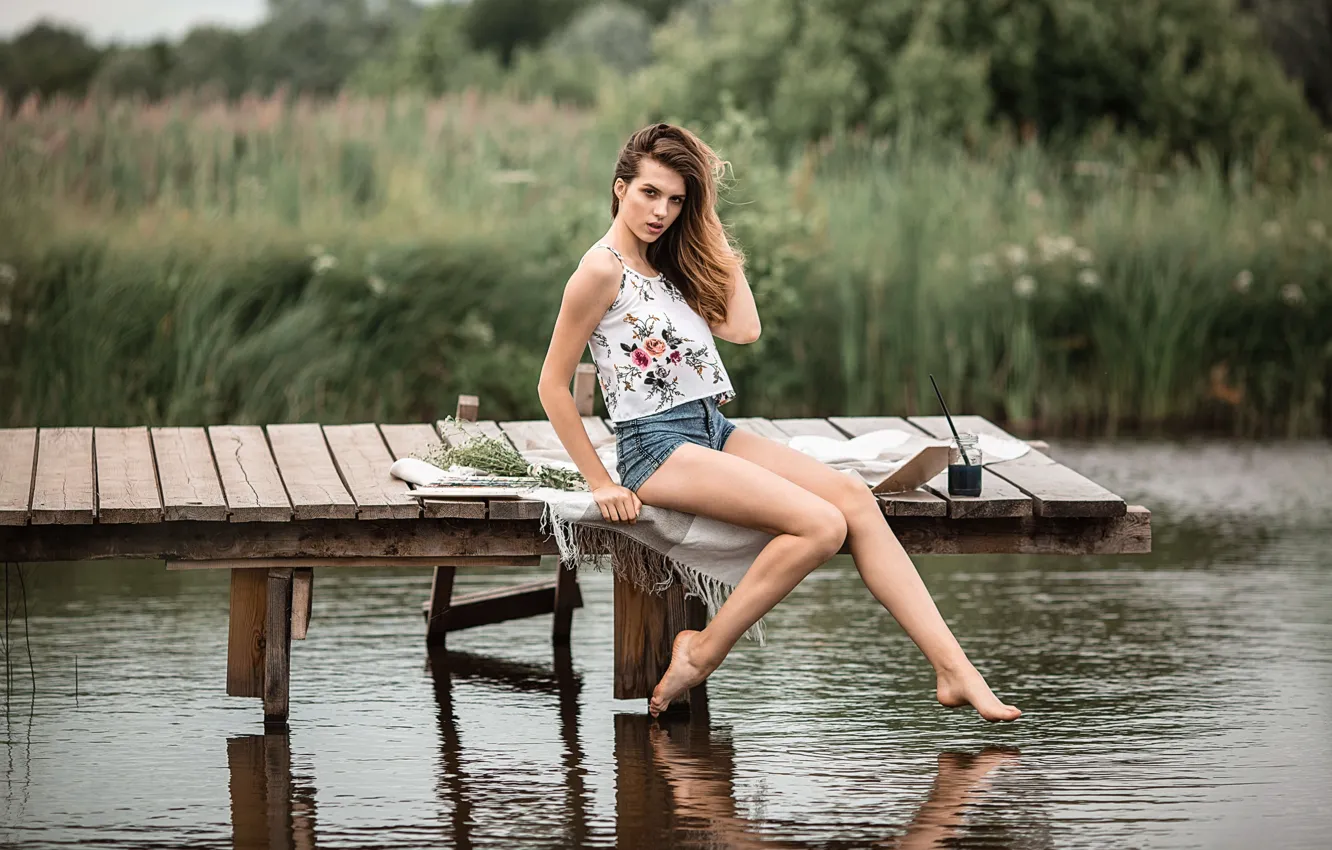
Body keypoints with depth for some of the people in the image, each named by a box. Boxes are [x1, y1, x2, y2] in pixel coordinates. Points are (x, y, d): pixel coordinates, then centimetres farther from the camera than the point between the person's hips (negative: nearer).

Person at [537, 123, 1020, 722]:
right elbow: (553, 386, -8)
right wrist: (600, 483, -9)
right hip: (657, 447, -8)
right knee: (821, 525, -23)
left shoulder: (668, 266, 18)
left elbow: (743, 329, 4)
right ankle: (702, 651, -11)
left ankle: (952, 669, -18)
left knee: (854, 498, -12)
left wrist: (718, 243, 9)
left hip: (714, 432, 8)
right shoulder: (604, 270, -7)